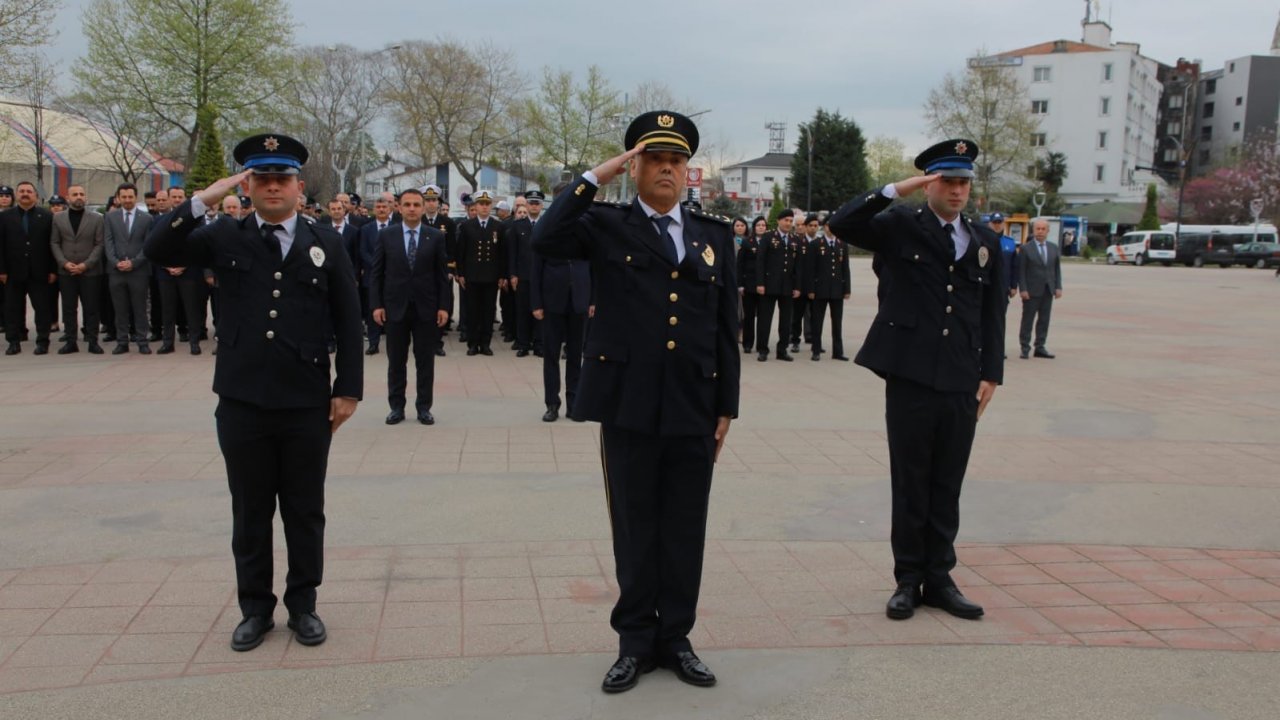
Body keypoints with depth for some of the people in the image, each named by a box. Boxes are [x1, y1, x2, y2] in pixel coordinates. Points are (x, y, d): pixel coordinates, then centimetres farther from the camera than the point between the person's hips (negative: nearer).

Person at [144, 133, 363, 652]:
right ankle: (255, 608, 27)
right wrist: (205, 199, -15)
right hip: (242, 404, 1)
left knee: (305, 512, 11)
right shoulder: (225, 238, 5)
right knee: (250, 513, 12)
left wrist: (348, 388, -3)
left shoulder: (326, 242, 3)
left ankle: (303, 605, 26)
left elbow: (348, 320, 2)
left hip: (308, 405, -1)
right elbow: (158, 251, -8)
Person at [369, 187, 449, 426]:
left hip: (426, 308, 0)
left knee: (425, 361, 5)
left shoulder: (436, 237, 2)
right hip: (395, 307, 0)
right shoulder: (386, 235, 2)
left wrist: (443, 306, -4)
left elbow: (442, 274, 2)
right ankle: (396, 407, 17)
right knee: (396, 361, 7)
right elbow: (376, 273, 3)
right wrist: (376, 304, -4)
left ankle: (423, 407, 14)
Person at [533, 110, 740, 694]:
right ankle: (636, 640, 23)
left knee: (685, 529, 10)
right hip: (629, 405, -2)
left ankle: (675, 638, 26)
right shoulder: (606, 226, 4)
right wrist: (596, 176, -12)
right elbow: (545, 240, -17)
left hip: (694, 408, 2)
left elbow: (726, 328, 10)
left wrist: (726, 406, 6)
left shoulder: (715, 236, 11)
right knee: (635, 527, 8)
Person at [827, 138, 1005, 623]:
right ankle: (908, 579, 18)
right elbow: (841, 225, -14)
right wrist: (896, 190, -17)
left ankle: (939, 578, 22)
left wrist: (991, 374, 7)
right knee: (910, 485, 6)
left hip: (962, 384, 3)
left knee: (947, 487, 11)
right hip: (910, 378, -3)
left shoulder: (986, 242, 12)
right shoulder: (900, 227, 1)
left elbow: (993, 314, 13)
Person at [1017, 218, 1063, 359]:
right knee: (1028, 320, 0)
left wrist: (1058, 287, 3)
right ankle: (1025, 348, 6)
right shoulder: (1026, 249, -3)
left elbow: (1057, 269, 12)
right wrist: (1023, 289, -13)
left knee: (1044, 320, 7)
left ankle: (1040, 347, 13)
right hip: (1031, 291, -4)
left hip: (1048, 291, 4)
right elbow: (1021, 271, -6)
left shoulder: (1054, 248, 11)